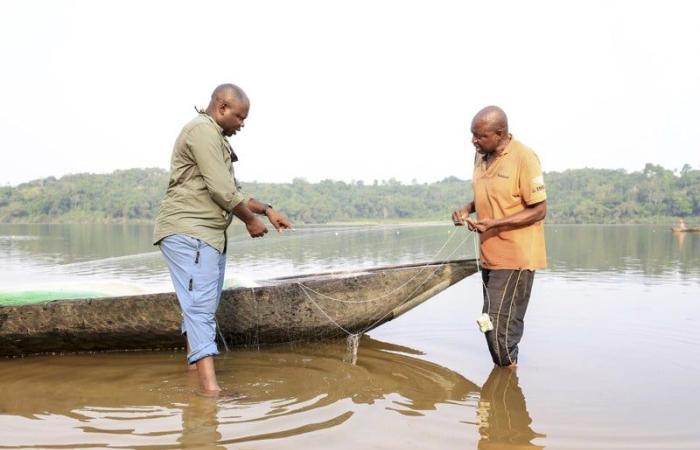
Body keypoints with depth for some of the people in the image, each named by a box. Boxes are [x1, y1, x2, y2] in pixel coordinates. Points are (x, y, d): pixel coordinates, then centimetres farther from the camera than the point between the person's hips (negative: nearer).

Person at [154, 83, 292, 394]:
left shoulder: (215, 137, 23)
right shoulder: (203, 130, -11)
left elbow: (232, 191, 28)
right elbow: (223, 191, -16)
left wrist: (266, 209, 20)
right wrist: (251, 220, -3)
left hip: (209, 234, 11)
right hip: (188, 232, -11)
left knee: (204, 304, 15)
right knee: (201, 304, -17)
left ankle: (195, 360, 27)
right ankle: (210, 385, -22)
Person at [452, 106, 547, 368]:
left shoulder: (523, 158, -17)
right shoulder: (481, 156, 7)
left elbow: (539, 210, -16)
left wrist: (495, 223, -24)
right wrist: (468, 209, 1)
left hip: (515, 256, -8)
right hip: (489, 255, 8)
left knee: (500, 325, -8)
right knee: (492, 323, 15)